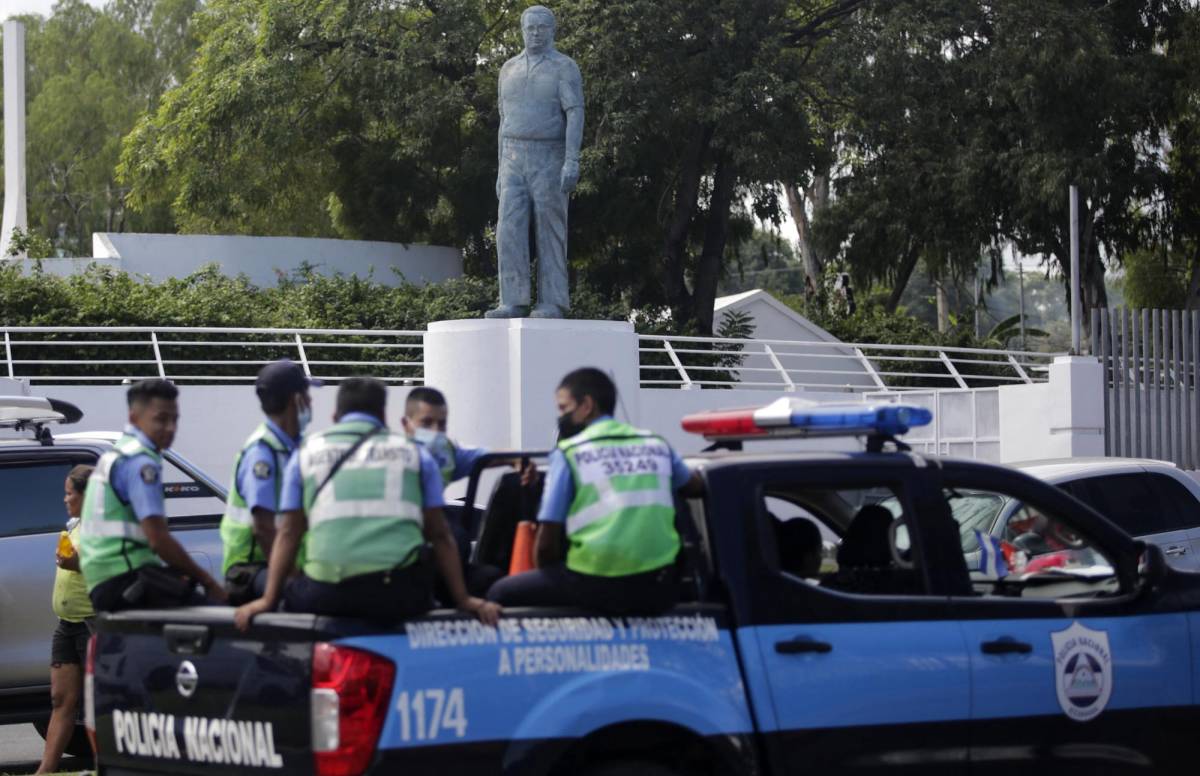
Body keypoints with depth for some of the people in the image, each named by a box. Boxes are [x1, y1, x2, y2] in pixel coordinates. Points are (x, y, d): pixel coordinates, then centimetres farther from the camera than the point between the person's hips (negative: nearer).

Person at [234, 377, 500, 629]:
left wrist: (268, 600, 13)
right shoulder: (413, 453, 19)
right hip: (400, 595, 0)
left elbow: (288, 533, 13)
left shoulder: (307, 452, 19)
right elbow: (440, 535, 14)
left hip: (328, 595, 0)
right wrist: (463, 600, 16)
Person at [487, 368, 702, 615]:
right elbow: (696, 487, 34)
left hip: (599, 586, -5)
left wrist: (546, 580, 17)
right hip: (657, 590, 5)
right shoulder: (657, 444, 13)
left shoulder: (569, 453, 2)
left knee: (501, 594, 12)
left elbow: (546, 543, -1)